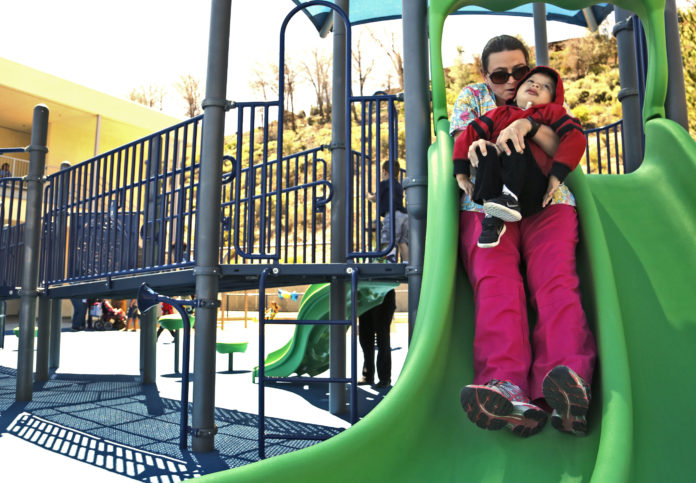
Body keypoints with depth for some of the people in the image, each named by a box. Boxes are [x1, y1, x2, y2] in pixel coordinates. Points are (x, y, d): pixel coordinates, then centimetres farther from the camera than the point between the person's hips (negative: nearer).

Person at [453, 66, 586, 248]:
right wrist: (461, 174, 1)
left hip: (533, 193, -2)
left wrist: (557, 175, -12)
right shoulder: (500, 113, 23)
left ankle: (510, 198, -32)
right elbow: (468, 136, 13)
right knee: (487, 151, -24)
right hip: (495, 185, 2)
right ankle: (492, 218, -30)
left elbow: (576, 137, 1)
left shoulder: (551, 112, 18)